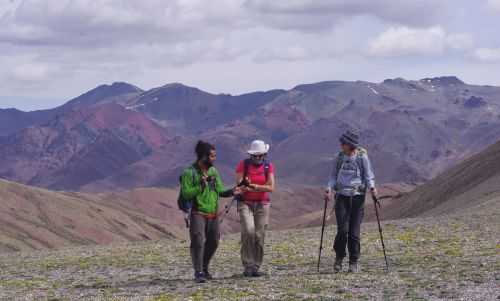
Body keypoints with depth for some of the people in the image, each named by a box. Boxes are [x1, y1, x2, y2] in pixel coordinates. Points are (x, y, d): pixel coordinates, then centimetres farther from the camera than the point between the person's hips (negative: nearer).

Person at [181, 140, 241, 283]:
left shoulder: (213, 171, 10)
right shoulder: (189, 173, -10)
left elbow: (220, 190, 13)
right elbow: (186, 193, -15)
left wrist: (231, 191, -5)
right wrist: (201, 186, -24)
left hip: (213, 214, 6)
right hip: (198, 214, -6)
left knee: (213, 242, 11)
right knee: (198, 242, -17)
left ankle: (204, 268, 30)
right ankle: (198, 273, -15)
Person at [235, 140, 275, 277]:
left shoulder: (268, 166, 4)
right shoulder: (243, 165, -2)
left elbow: (271, 187, -6)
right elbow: (238, 185, -8)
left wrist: (254, 186, -19)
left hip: (262, 204, 3)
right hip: (245, 204, -3)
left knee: (259, 236, 0)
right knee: (248, 231, -20)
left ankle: (256, 267, 9)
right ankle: (248, 266, -14)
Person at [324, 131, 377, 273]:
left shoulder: (362, 157, 0)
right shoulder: (339, 158, 7)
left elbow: (369, 175, 4)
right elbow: (333, 176, 13)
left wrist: (371, 187, -16)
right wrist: (329, 188, -5)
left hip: (357, 196, -1)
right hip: (342, 196, 2)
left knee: (354, 231, -3)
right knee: (342, 229, -10)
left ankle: (354, 262, 8)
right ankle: (339, 257, 11)